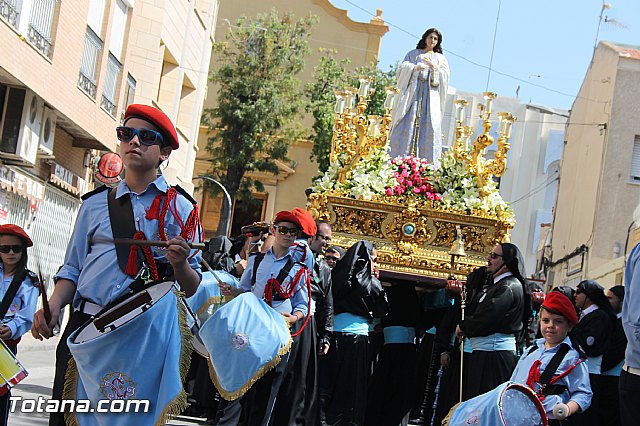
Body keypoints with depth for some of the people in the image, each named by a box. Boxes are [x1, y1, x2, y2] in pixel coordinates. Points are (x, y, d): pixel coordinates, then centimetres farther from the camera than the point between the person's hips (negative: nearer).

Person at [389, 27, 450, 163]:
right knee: (407, 124, -12)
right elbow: (402, 67, 5)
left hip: (431, 95, 1)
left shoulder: (440, 58, 21)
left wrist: (434, 67, -11)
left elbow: (445, 77, 6)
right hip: (412, 92, -1)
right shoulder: (413, 54, 19)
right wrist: (415, 67, -15)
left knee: (429, 126, -12)